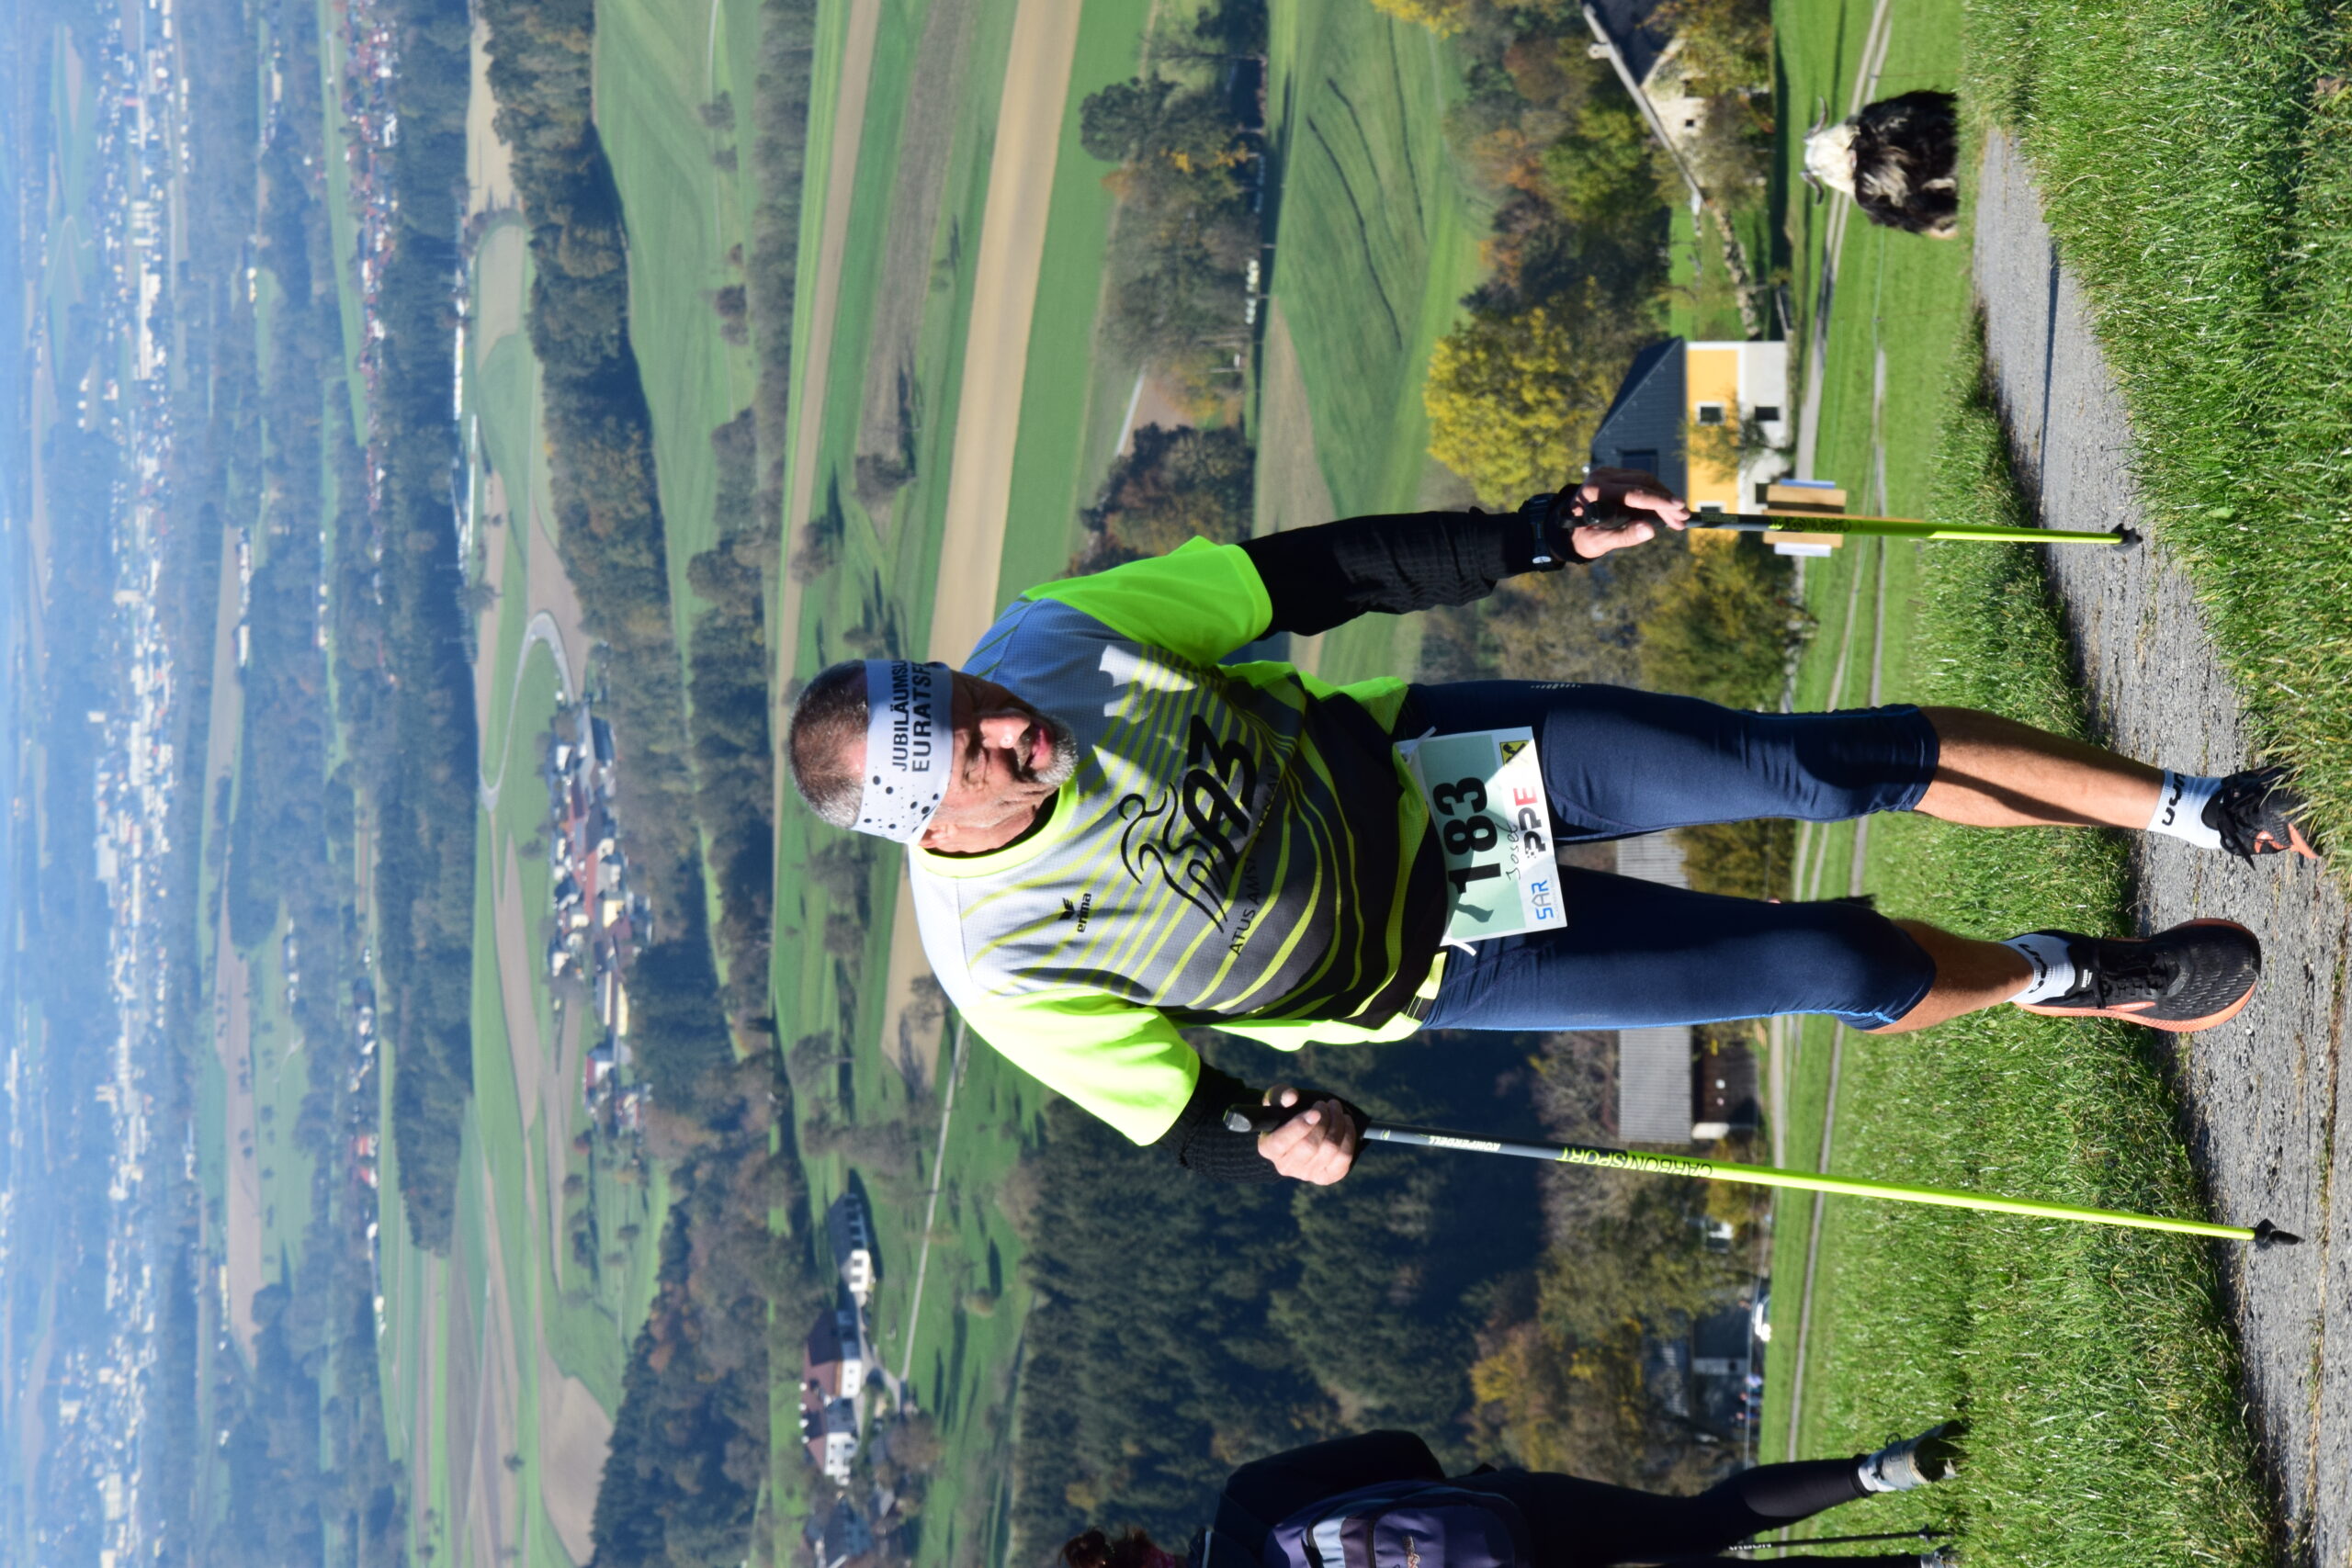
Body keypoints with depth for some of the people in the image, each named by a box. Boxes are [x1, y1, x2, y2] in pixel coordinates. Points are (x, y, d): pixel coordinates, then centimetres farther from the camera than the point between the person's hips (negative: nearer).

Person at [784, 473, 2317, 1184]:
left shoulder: (1047, 641, -19)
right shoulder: (1001, 955, -25)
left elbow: (1307, 578, -10)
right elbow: (1163, 1106, -12)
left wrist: (1538, 539, -11)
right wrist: (1268, 1143, -32)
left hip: (1409, 757, 3)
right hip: (1436, 954, -3)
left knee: (1832, 761, -7)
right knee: (1838, 969, -6)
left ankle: (2190, 805, 11)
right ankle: (2076, 980, 24)